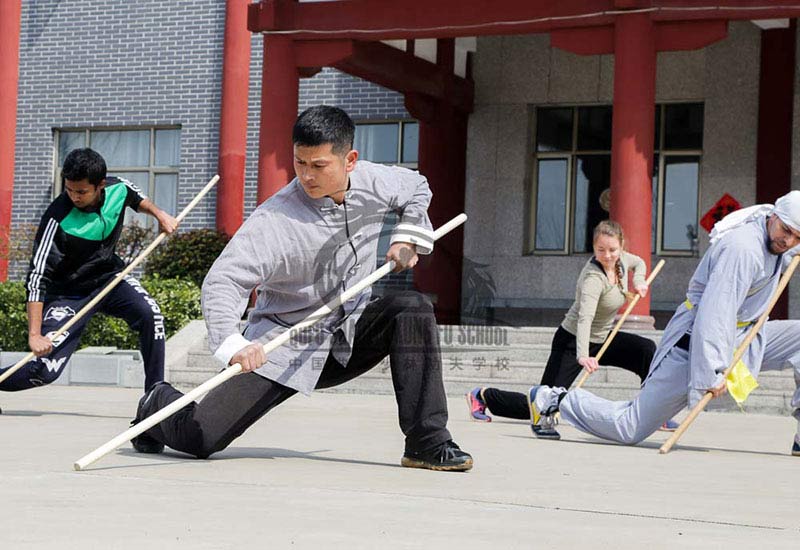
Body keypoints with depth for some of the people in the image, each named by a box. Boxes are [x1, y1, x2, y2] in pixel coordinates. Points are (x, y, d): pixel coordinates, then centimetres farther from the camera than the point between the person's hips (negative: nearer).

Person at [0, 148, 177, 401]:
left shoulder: (118, 188, -13)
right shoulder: (58, 218, -29)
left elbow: (137, 199, 16)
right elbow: (37, 277, -31)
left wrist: (159, 214, -3)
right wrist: (34, 335, -37)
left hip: (110, 276, 4)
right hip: (68, 291, -4)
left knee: (150, 315, -25)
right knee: (45, 370, -15)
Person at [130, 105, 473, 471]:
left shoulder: (373, 182, -6)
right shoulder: (275, 218, -24)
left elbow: (417, 188, 18)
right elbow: (221, 280, -31)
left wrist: (407, 236, 1)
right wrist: (233, 345, -46)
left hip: (350, 336, 4)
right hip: (283, 345, -4)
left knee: (413, 309, -22)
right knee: (202, 437, -13)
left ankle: (427, 443, -18)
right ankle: (160, 405, 26)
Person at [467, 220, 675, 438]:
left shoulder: (621, 259, -6)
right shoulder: (593, 277, -29)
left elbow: (638, 263, 21)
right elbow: (584, 318, -44)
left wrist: (639, 281, -2)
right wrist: (582, 356, -58)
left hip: (603, 339, 8)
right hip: (571, 341, -8)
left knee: (647, 349, -12)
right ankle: (483, 395, 10)